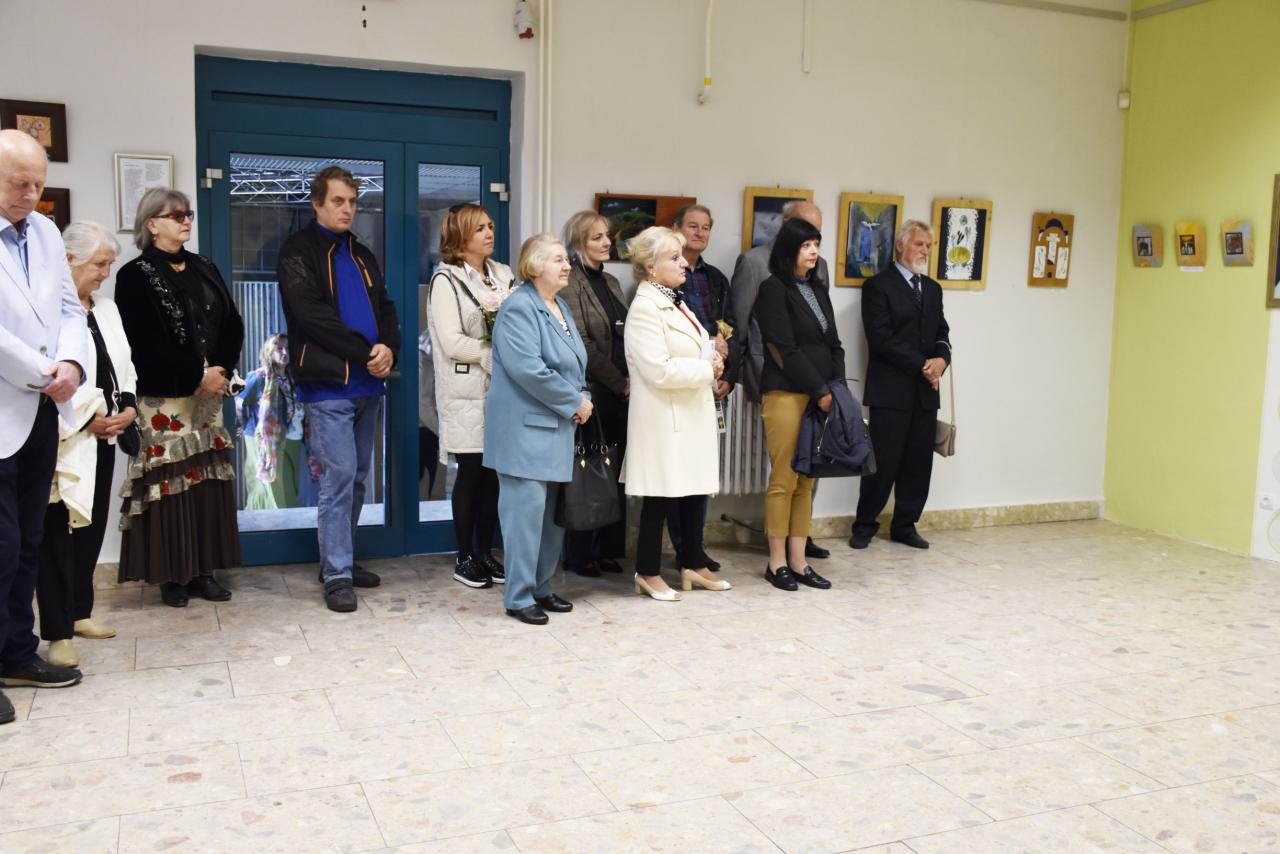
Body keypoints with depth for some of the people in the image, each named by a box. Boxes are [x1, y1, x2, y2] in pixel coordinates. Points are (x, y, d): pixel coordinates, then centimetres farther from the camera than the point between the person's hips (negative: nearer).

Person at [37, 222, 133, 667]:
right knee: (60, 534, -5)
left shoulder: (106, 309, 15)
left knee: (92, 527, 13)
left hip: (102, 438, 8)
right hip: (66, 441, -8)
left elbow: (123, 365, 18)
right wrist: (87, 420, -14)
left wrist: (128, 406, 1)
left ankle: (80, 612, 27)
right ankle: (58, 632, 0)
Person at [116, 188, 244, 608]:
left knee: (209, 479, 5)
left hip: (209, 394, 6)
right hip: (163, 398, -5)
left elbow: (232, 325, 10)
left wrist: (221, 372, -5)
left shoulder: (204, 269, 14)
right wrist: (197, 376, -13)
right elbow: (147, 343, -12)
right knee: (169, 481, -5)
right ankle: (171, 576, 3)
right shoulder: (135, 276, -3)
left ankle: (203, 570, 11)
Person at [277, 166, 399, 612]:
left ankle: (342, 559, 22)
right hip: (327, 384, -7)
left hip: (368, 383, 7)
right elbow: (313, 315, -13)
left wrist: (388, 348, -7)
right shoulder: (298, 251, -2)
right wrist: (367, 353, -14)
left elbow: (385, 308, 15)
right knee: (339, 476, -8)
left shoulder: (361, 254, 19)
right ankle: (337, 574, -1)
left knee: (357, 476, 11)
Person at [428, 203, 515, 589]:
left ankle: (485, 553, 20)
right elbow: (452, 342, -13)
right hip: (467, 393, -5)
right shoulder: (446, 280, -5)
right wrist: (497, 354, -13)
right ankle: (464, 558, 12)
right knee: (471, 471, 0)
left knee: (494, 471, 7)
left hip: (502, 389, 5)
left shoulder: (504, 275, 12)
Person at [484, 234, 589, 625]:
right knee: (526, 510, -7)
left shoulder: (561, 307, 16)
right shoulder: (519, 308, -13)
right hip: (526, 429, -9)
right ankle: (519, 597, 1)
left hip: (558, 428, 9)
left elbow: (576, 364, 22)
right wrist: (575, 401, -14)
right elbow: (529, 369, -23)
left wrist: (582, 398, 3)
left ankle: (541, 588, 22)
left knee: (552, 512, 12)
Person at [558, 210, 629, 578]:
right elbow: (582, 345, -14)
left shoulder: (610, 282, 17)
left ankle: (608, 549, 18)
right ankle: (580, 555, 10)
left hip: (619, 394, 7)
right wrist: (620, 382, -11)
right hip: (592, 393, -7)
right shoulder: (570, 283, -8)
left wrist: (630, 382, 3)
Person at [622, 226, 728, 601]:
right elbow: (660, 370, -22)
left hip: (691, 414, 9)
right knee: (661, 498, 0)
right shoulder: (644, 308, -15)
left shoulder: (674, 302, 15)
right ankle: (647, 573, 13)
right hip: (664, 419, -9)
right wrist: (707, 368, -13)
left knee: (694, 492, 15)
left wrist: (712, 356, 4)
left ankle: (694, 564, 27)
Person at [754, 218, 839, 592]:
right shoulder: (773, 290, -4)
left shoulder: (818, 291, 17)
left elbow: (834, 344, 15)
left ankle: (798, 561, 13)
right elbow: (784, 350, -11)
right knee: (783, 480, -2)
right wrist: (819, 390, -10)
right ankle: (777, 563, 7)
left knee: (806, 481, 8)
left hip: (821, 396, 7)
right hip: (786, 394, -7)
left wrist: (837, 389, 2)